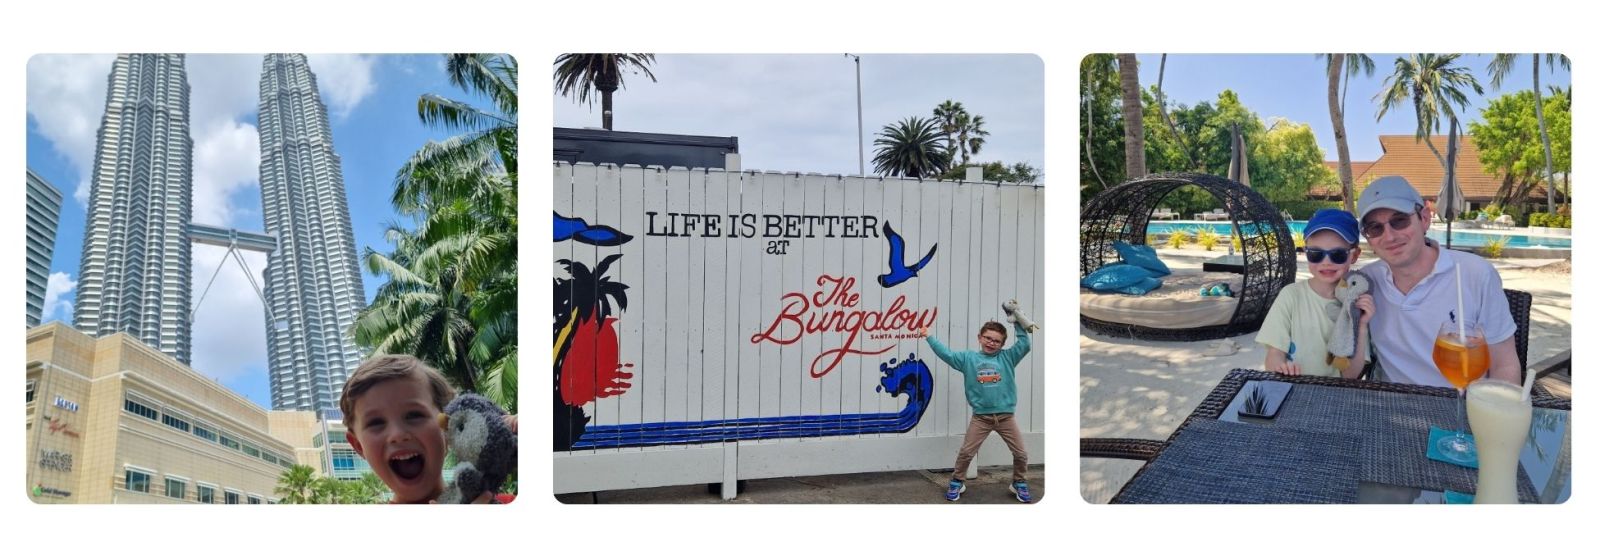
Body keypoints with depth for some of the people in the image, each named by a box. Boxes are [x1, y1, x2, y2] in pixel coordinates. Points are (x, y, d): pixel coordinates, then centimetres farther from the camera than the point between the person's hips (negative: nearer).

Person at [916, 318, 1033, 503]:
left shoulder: (1007, 357, 3)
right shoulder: (968, 358, 3)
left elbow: (1025, 345, -5)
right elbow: (946, 354, -1)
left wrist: (1018, 323, -10)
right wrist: (928, 337, -5)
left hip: (1006, 417, 1)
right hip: (980, 417, -1)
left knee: (1021, 454, 6)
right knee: (965, 453, 2)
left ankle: (1019, 484, 29)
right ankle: (957, 483, 21)